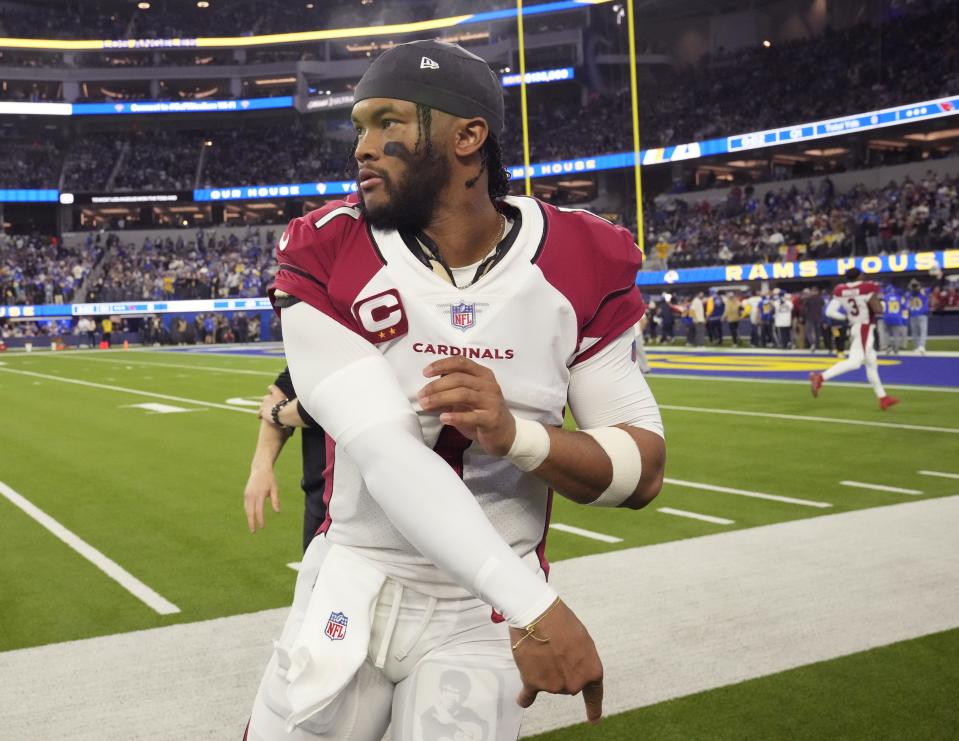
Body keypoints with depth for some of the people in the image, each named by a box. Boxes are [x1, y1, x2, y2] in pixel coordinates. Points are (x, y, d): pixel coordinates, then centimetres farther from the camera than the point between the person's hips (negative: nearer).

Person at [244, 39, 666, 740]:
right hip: (351, 591, 1)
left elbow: (643, 469, -7)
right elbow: (386, 452, -24)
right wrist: (534, 605, -30)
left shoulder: (582, 265, -9)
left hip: (483, 612, 0)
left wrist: (515, 432, -27)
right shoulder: (327, 257, -13)